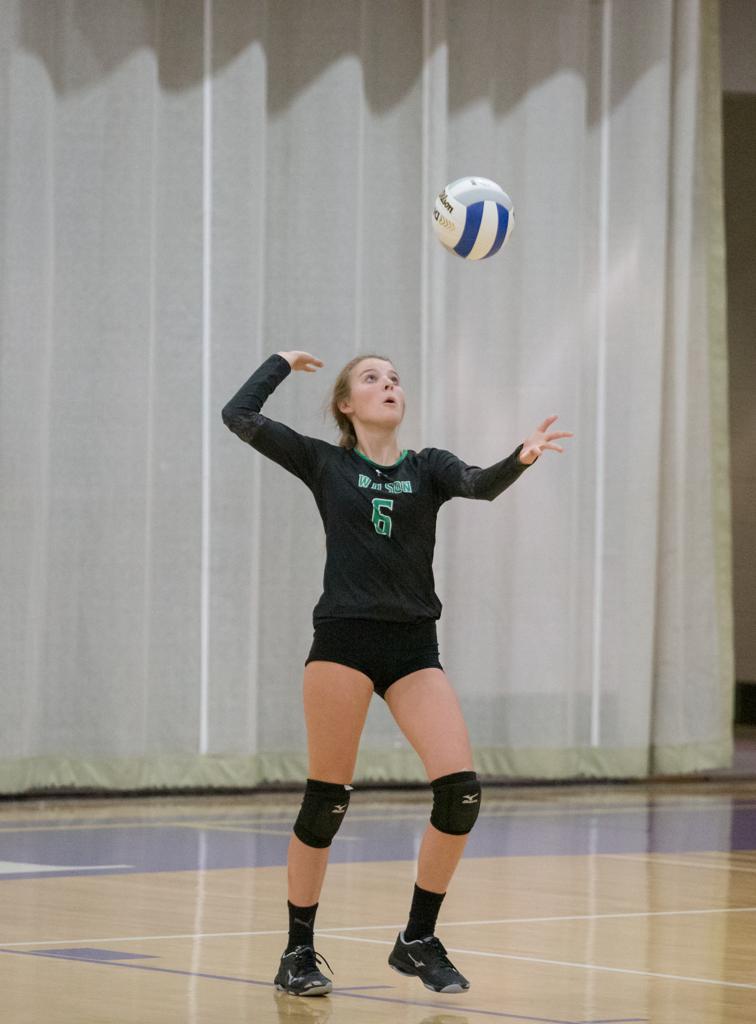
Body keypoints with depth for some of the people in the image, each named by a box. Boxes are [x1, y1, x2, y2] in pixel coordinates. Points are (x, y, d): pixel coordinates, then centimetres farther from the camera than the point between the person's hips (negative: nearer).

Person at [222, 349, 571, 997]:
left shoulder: (428, 467, 13)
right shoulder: (325, 463, 8)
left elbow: (480, 484, -9)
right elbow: (240, 416, 1)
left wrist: (520, 460, -29)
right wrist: (282, 362, 15)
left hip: (414, 647, 2)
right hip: (344, 641, -2)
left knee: (460, 790, -11)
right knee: (326, 800, -3)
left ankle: (418, 940, 4)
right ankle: (299, 952, 11)